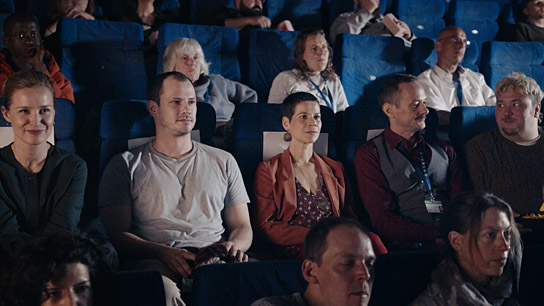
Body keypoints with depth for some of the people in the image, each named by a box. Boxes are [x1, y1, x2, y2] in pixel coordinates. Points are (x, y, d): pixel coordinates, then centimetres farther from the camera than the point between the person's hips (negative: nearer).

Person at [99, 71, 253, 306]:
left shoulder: (223, 162, 24)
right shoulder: (126, 165, 15)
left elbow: (242, 226, 23)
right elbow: (116, 233, 5)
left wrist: (235, 245, -3)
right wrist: (162, 251, -14)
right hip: (157, 261, -3)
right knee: (161, 286, -42)